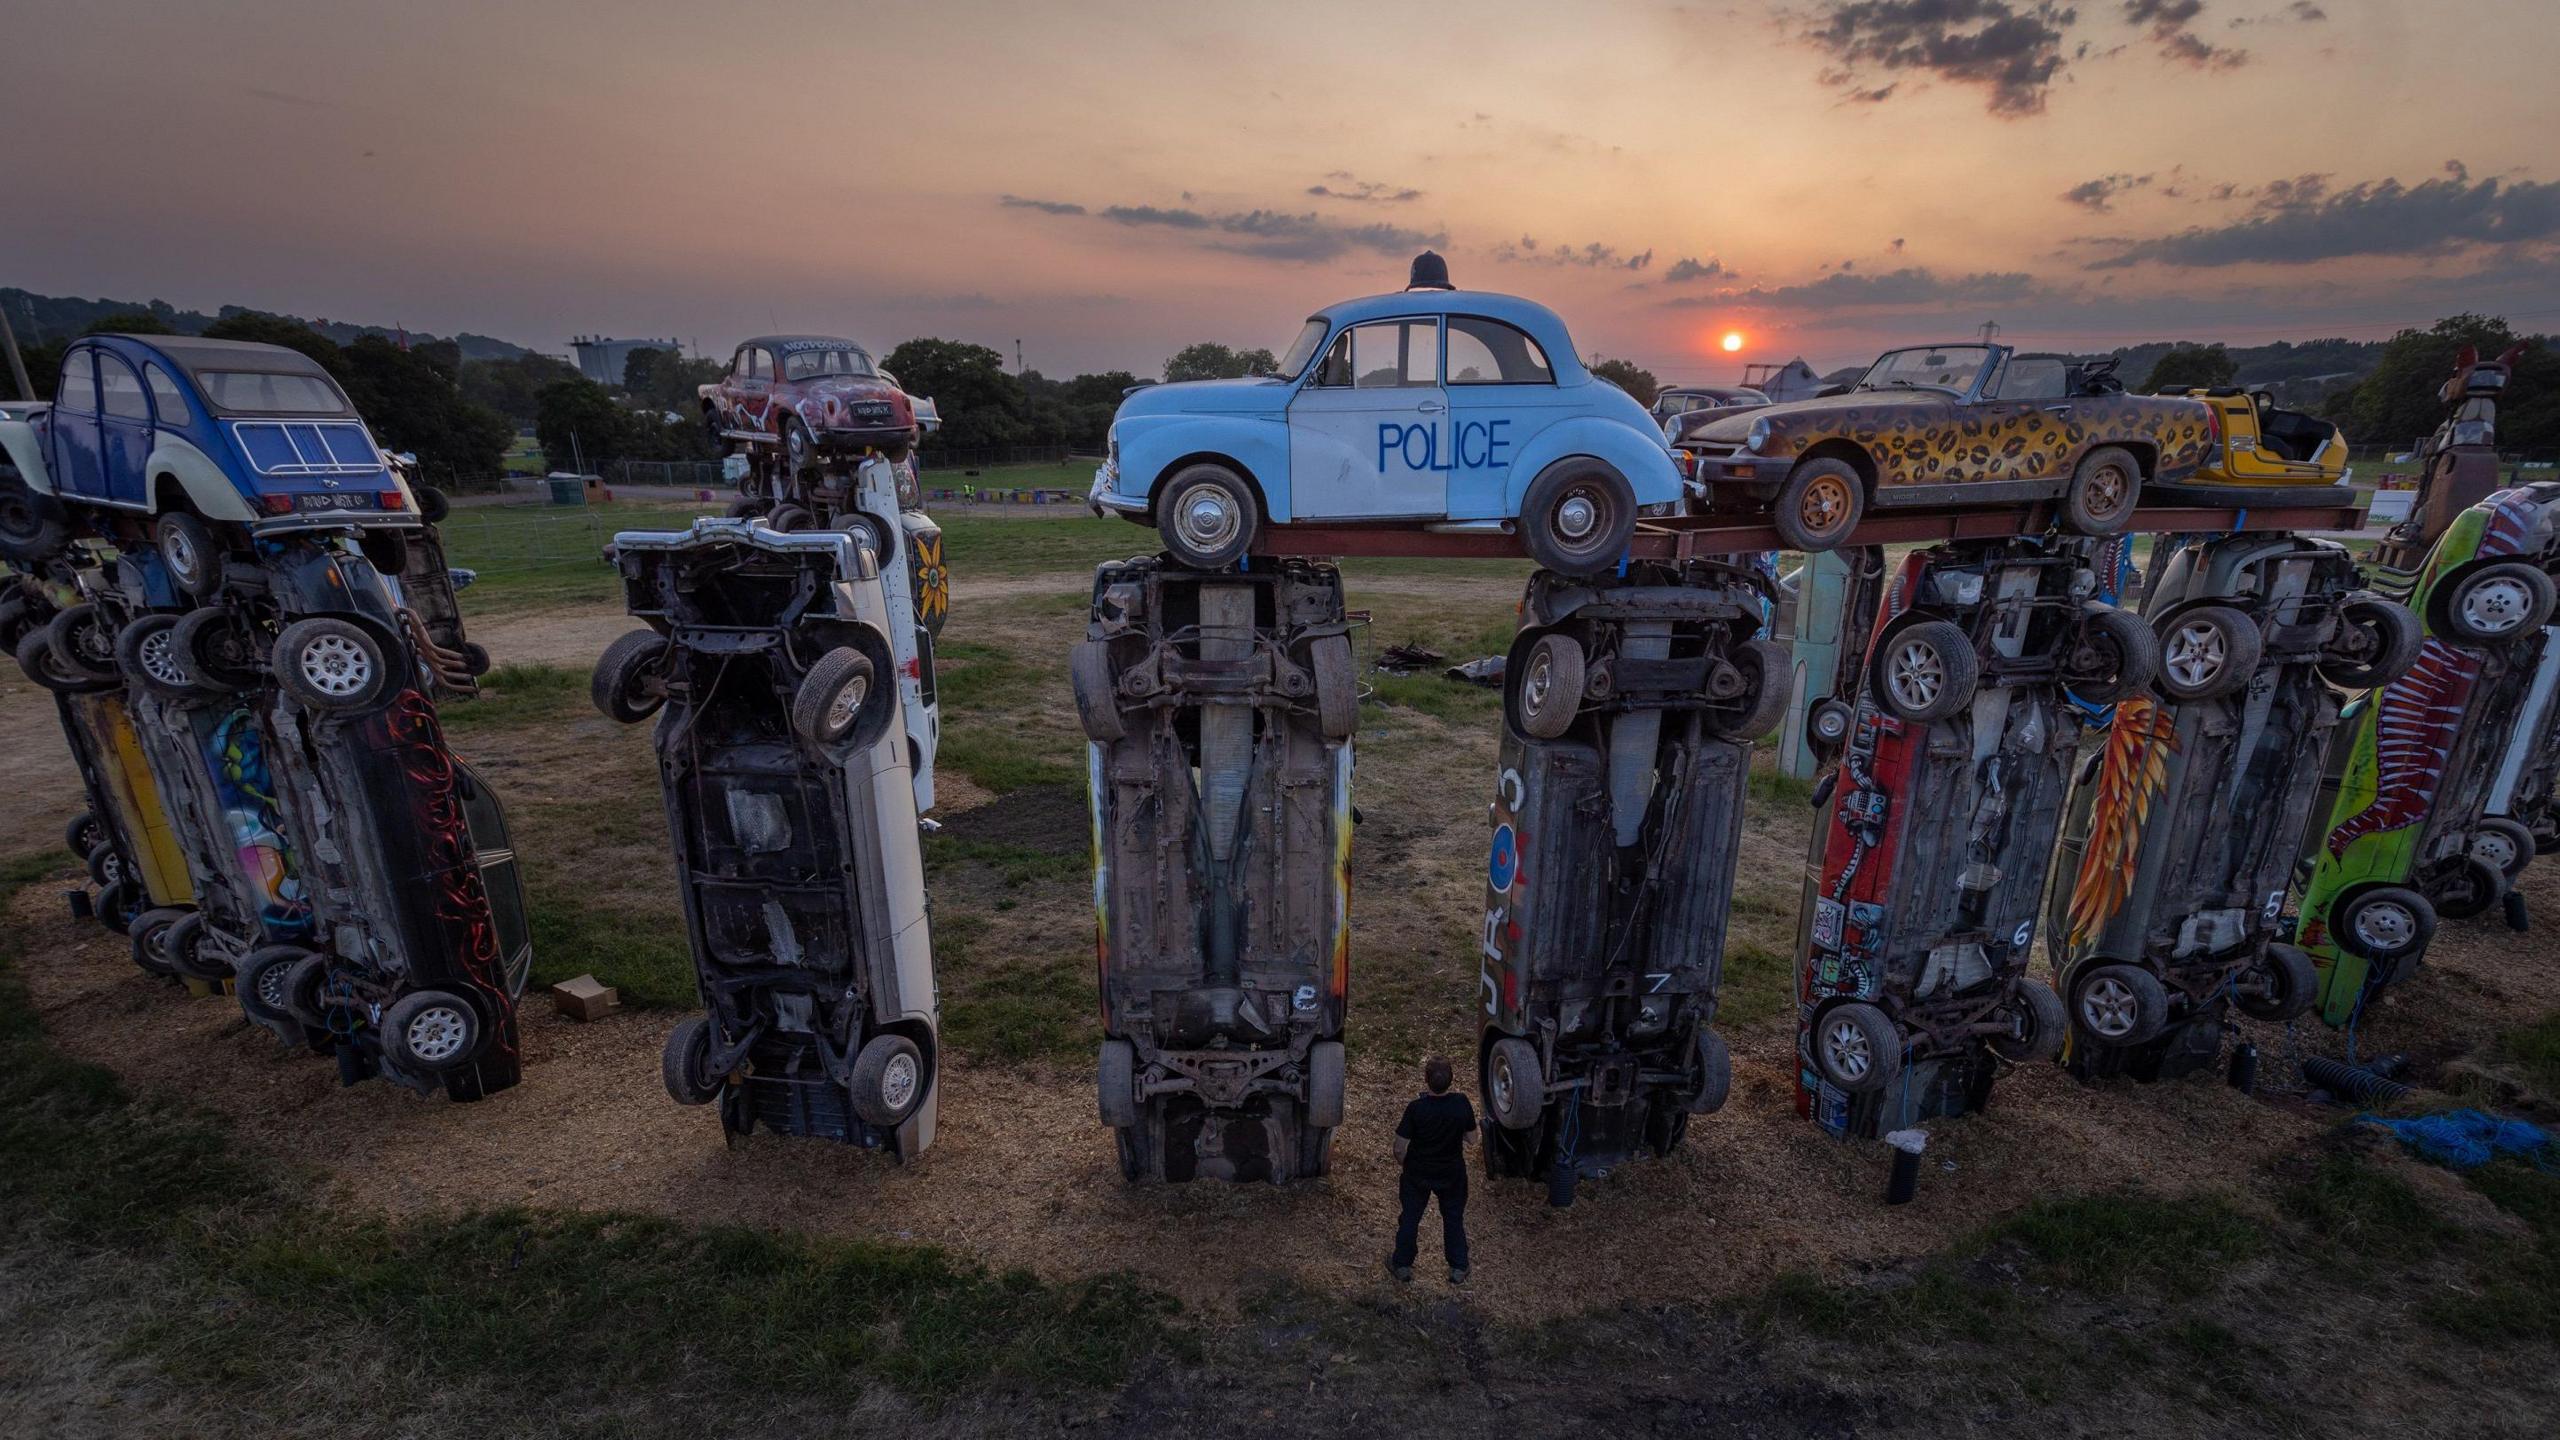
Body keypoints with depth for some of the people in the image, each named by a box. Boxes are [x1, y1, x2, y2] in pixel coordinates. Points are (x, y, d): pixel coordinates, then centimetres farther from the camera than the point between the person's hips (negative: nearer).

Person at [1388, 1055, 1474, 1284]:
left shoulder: (1416, 1108, -29)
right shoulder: (1461, 1103, -22)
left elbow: (1400, 1148, -20)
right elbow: (1471, 1137, -5)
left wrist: (1403, 1162, 2)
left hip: (1418, 1173, -2)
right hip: (1452, 1173, 2)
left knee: (1411, 1218, 20)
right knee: (1454, 1218, 24)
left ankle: (1402, 1265, 37)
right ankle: (1458, 1269, 35)